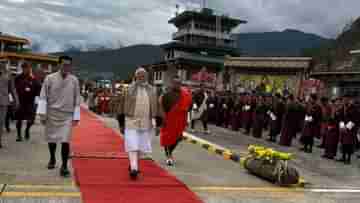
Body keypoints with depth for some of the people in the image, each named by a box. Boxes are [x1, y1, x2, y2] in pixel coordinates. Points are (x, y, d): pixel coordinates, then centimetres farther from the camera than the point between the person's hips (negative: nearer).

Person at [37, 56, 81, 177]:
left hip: (67, 115, -1)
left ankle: (64, 166, 2)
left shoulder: (74, 80, -1)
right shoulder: (50, 78, -5)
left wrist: (76, 117, 2)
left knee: (65, 141, -9)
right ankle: (52, 158, 41)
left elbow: (77, 100, 3)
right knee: (51, 139, 14)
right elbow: (43, 97, -3)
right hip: (52, 113, 1)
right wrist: (42, 113, -9)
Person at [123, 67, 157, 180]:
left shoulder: (152, 90, 6)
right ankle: (134, 168, -15)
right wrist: (126, 118, 2)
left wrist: (153, 119, -2)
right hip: (132, 120, -2)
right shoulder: (130, 88, 2)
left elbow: (154, 105, 4)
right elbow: (126, 104, 3)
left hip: (146, 122, 2)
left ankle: (133, 164, 30)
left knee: (141, 144, 10)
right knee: (132, 144, -10)